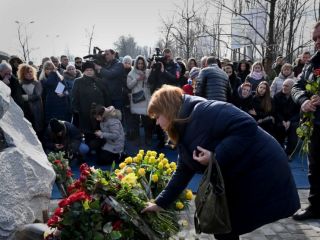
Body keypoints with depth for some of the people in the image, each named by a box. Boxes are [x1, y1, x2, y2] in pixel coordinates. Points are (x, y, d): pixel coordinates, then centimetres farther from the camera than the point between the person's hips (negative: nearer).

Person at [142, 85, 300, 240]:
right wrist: (160, 203, 15)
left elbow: (246, 126, -30)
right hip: (239, 179, 9)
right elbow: (183, 172, 14)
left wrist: (216, 157, -28)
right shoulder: (184, 132, 8)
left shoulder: (203, 112, -21)